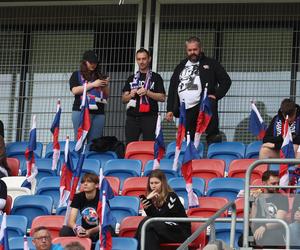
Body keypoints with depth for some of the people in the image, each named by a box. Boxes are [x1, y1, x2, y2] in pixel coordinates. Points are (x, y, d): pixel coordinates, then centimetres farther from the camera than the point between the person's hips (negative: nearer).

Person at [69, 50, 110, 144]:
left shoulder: (100, 76, 19)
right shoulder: (77, 75, 9)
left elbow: (106, 95, 21)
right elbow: (74, 90, -7)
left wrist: (105, 86, 0)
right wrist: (93, 84, -9)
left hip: (98, 113, 3)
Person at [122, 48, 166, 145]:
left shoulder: (156, 78, 7)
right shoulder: (131, 78, 18)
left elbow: (162, 97, 0)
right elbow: (124, 99, 17)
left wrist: (147, 92, -13)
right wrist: (131, 95, -5)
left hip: (149, 117, -3)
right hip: (132, 117, 3)